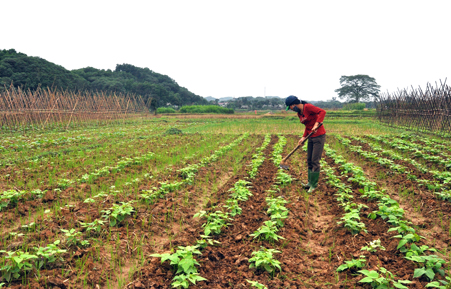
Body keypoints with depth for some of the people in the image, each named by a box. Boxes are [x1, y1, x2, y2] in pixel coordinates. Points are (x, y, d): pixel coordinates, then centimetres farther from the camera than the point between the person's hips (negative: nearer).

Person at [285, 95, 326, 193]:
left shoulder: (308, 107, -16)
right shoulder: (299, 114, 9)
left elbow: (322, 112, -26)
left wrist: (317, 124, -35)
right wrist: (304, 137, 4)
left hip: (319, 136, -9)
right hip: (311, 137, 9)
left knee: (315, 161, -5)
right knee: (309, 160, 13)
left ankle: (314, 185, 5)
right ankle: (310, 182, 25)